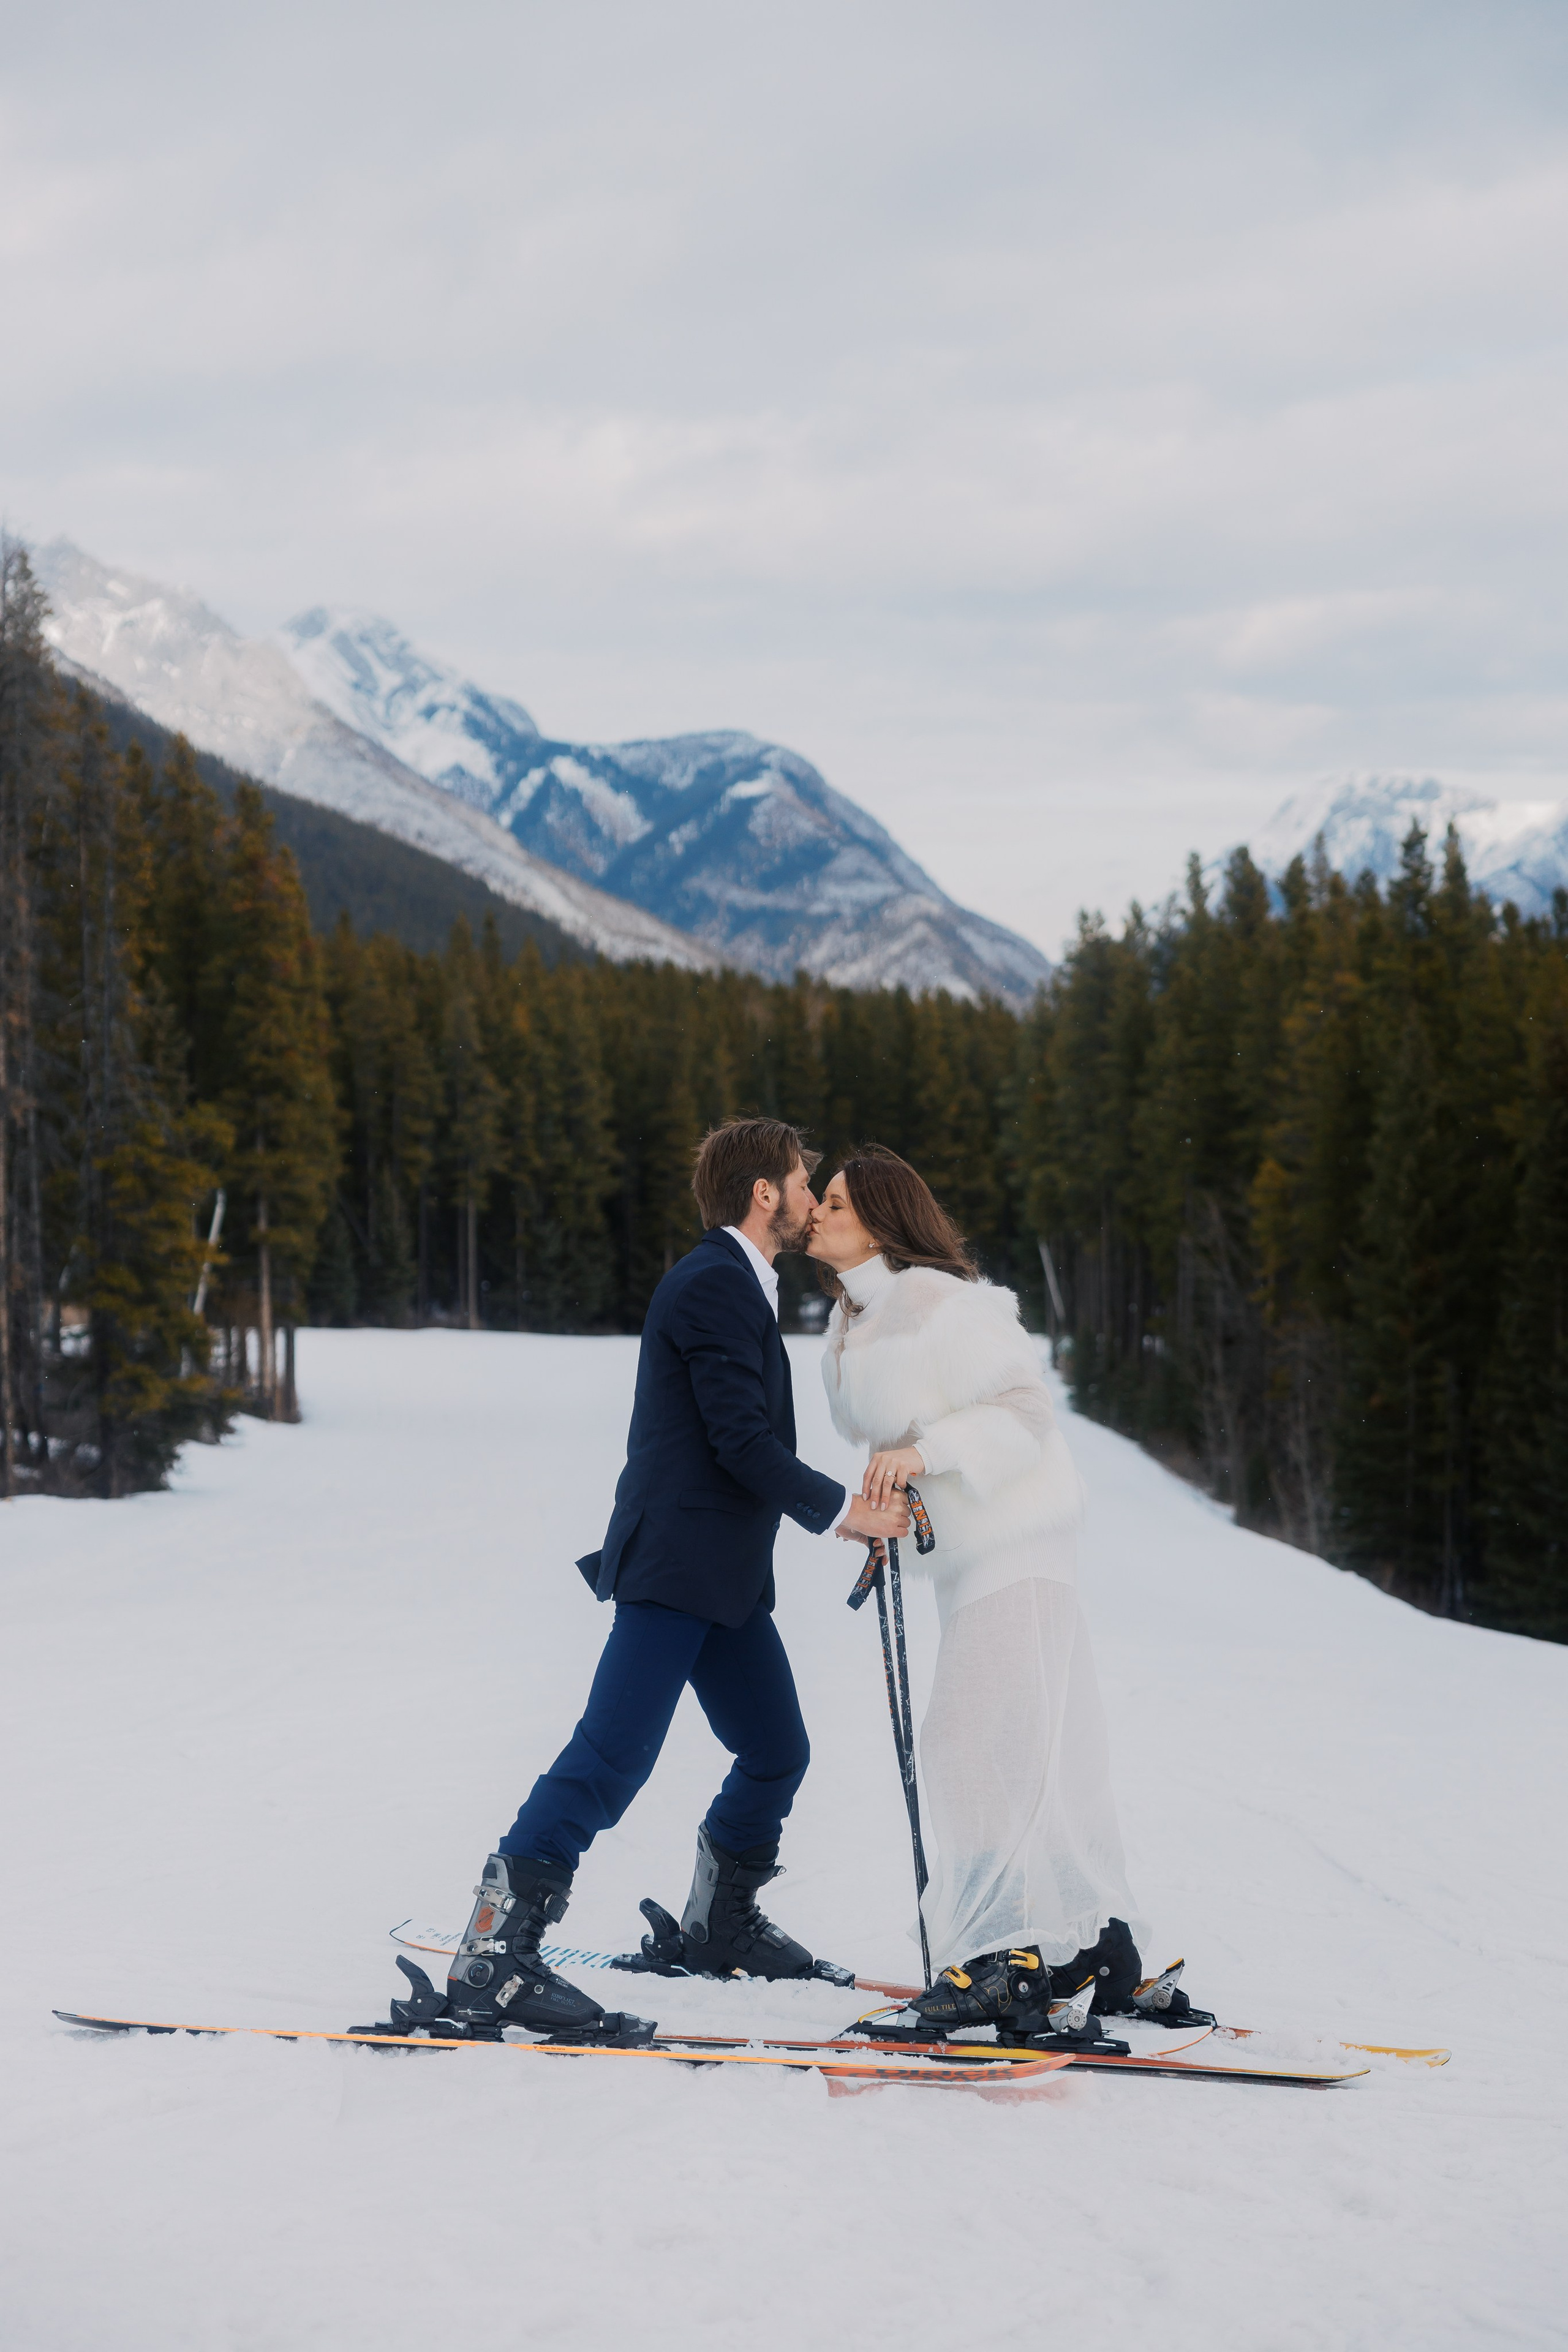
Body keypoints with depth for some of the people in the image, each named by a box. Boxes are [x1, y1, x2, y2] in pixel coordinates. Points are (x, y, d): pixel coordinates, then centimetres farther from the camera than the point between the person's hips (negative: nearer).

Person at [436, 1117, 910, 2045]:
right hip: (675, 1568, -11)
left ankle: (722, 1923, 33)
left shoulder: (740, 1286, 20)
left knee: (778, 1751, 16)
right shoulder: (715, 1284, -13)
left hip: (727, 1581, 11)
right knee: (612, 1758, -16)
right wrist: (841, 1509, -9)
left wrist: (857, 1504, 16)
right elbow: (741, 1442, -19)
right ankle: (493, 1958, -18)